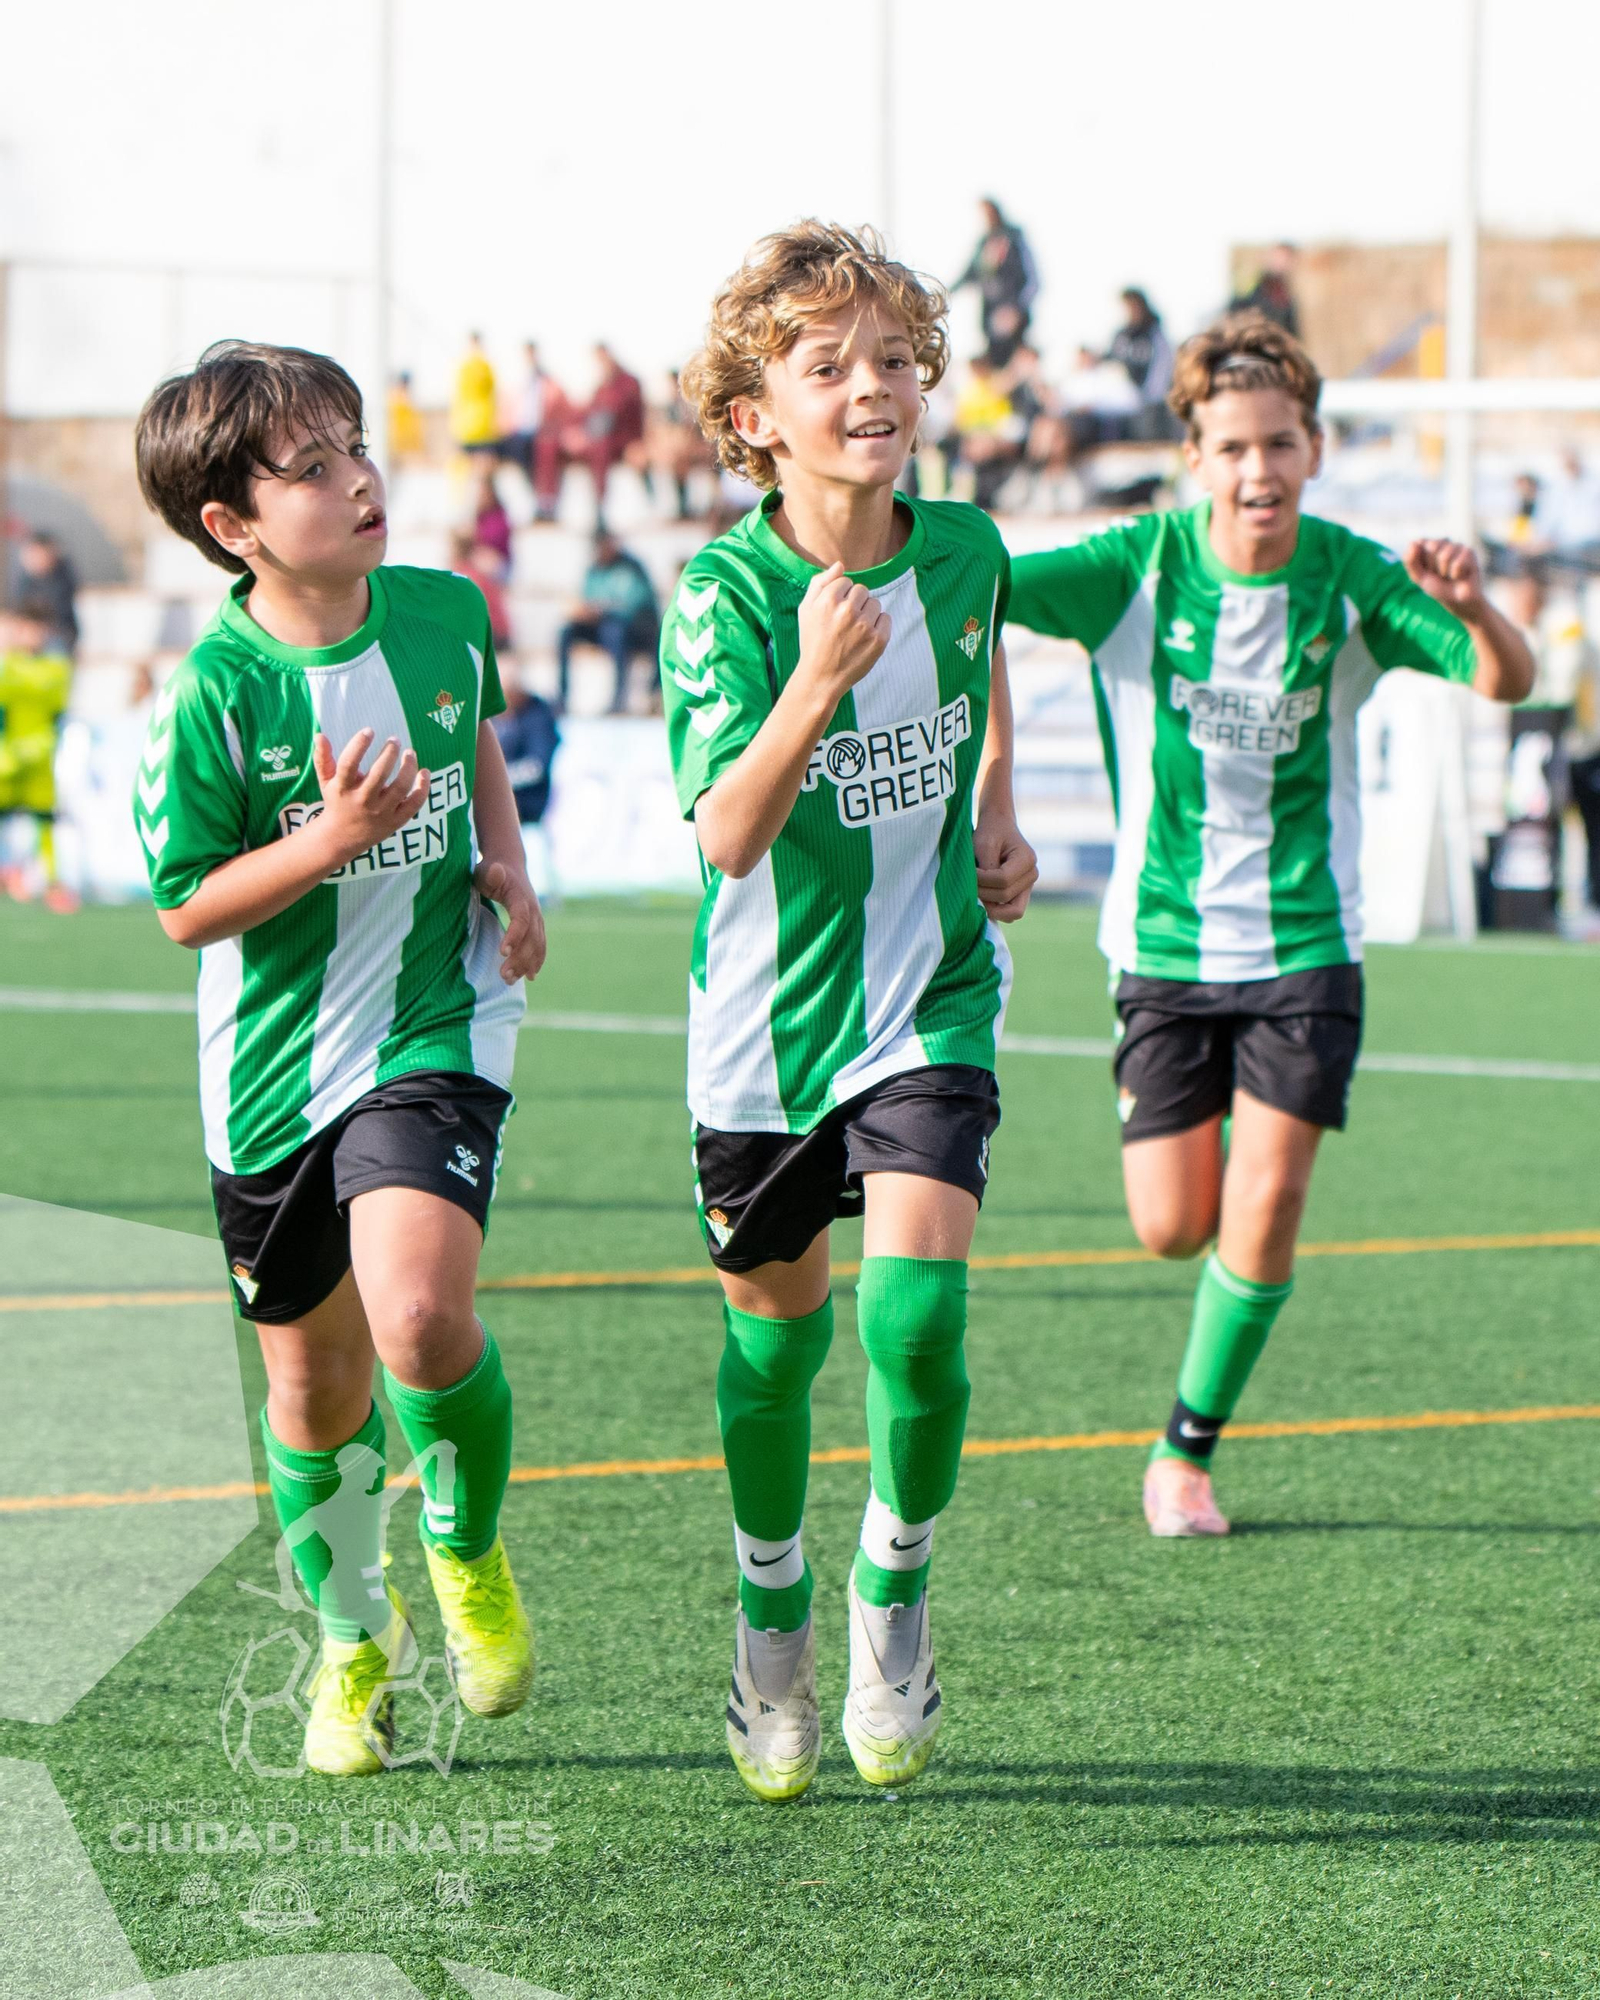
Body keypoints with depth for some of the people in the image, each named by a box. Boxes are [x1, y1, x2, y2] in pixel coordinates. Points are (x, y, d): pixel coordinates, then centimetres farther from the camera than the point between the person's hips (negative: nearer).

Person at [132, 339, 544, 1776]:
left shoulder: (447, 615, -4)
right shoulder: (217, 694, -16)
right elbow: (187, 908, -11)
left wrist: (505, 861, 4)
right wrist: (334, 839, -24)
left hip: (436, 1026, 0)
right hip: (276, 1064, 0)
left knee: (423, 1319, -24)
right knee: (317, 1385, 13)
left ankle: (470, 1553, 7)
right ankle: (354, 1638, 39)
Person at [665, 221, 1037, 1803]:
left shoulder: (961, 550, -4)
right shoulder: (725, 591, -16)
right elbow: (727, 834, -27)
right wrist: (817, 686, -40)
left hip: (932, 997, 1)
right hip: (768, 1018, -1)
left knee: (915, 1300, -19)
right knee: (774, 1327, 12)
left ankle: (896, 1586, 5)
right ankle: (771, 1615, 36)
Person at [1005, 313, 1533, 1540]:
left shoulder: (1351, 578, -9)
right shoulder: (1137, 569, -10)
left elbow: (1507, 682, -17)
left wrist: (1476, 610, -39)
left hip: (1307, 942, 0)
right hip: (1166, 943, 0)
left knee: (1266, 1208, -9)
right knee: (1174, 1229, 1)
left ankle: (1190, 1448, 11)